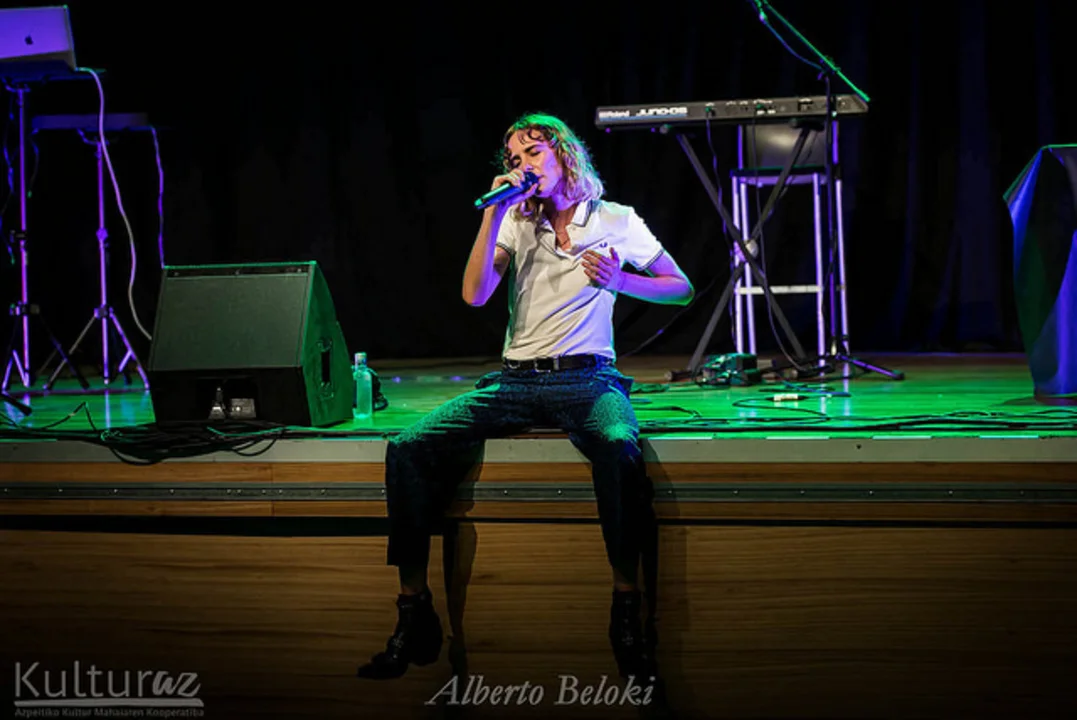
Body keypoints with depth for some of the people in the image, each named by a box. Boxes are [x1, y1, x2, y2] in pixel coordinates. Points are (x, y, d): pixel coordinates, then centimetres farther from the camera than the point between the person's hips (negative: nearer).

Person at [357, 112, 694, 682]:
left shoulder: (615, 221, 8)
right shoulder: (515, 221, 14)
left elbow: (682, 289, 11)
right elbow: (474, 294, -1)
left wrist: (620, 281, -6)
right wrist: (493, 212, -5)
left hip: (586, 378, -3)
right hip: (514, 380, 3)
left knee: (617, 446, -40)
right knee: (408, 447, -19)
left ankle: (626, 609, -33)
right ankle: (414, 614, -16)